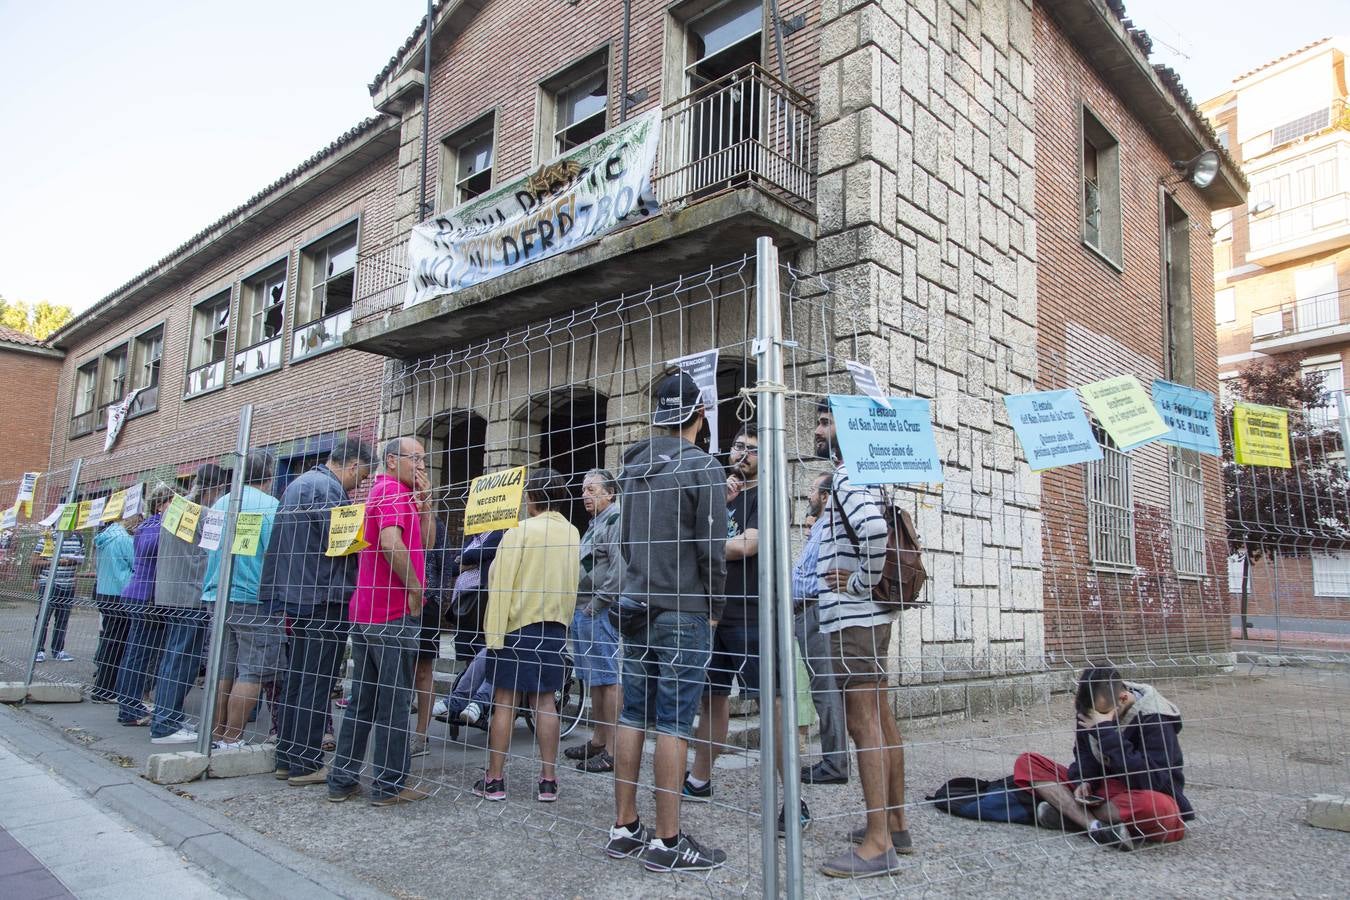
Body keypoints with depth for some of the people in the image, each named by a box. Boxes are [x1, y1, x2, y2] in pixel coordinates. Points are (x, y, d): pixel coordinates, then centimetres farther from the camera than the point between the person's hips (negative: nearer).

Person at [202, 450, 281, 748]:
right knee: (252, 672, -2)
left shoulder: (219, 504, 11)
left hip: (218, 598, 7)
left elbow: (208, 549, 21)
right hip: (254, 599, -7)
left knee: (222, 670, 13)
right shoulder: (270, 506, -11)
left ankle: (216, 736, 19)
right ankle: (232, 740, -1)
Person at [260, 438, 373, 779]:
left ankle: (287, 758, 21)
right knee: (316, 684, -3)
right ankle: (306, 764, 3)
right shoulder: (329, 489, -14)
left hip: (297, 596, 10)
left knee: (296, 678, 14)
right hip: (325, 598, -9)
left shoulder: (297, 484, 17)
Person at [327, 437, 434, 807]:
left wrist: (424, 500, 7)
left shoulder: (383, 491, 22)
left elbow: (425, 538, 18)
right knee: (393, 700, -2)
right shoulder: (393, 492, -10)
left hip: (366, 610, 10)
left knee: (364, 699, 14)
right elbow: (391, 543, -27)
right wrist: (415, 587, -16)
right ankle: (390, 785, 6)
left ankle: (342, 779, 19)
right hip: (394, 611, -10)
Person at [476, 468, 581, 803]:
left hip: (517, 626, -5)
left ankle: (494, 780, 10)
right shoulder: (572, 534, 3)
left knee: (505, 701, 3)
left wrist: (493, 634, -12)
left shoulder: (521, 531, -12)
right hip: (555, 627, 5)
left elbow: (502, 586, -14)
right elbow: (571, 586, 10)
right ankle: (548, 781, 11)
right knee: (545, 702, 9)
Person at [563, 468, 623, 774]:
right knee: (594, 679, 16)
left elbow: (619, 569, -21)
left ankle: (612, 750, -1)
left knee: (608, 679, -5)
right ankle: (598, 739, 27)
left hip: (600, 613, -10)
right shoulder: (594, 524, 20)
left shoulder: (616, 521, -11)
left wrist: (597, 603, -17)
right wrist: (579, 605, 16)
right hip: (583, 611, 10)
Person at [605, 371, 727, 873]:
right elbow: (712, 549, -11)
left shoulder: (633, 466, 10)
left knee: (634, 717, 11)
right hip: (684, 611, -6)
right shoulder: (703, 468, -10)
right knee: (674, 724, -1)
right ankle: (666, 841, 5)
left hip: (637, 606, 7)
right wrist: (715, 607, 0)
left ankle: (625, 829, 19)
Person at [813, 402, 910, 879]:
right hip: (868, 615, 10)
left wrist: (862, 581, -18)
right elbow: (874, 527, 26)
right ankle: (895, 824, 23)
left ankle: (878, 844, -2)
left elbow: (874, 527, -31)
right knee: (880, 721, 13)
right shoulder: (851, 478, 18)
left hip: (854, 617, -10)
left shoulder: (847, 476, -12)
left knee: (864, 724, -7)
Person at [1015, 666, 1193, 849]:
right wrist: (1082, 782, -12)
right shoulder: (1090, 710, -2)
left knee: (1156, 807, -44)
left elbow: (1151, 781, -28)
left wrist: (1105, 732, -31)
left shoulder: (1155, 719, -18)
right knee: (1025, 763, -12)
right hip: (1101, 790, 6)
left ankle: (1072, 813, -23)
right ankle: (1095, 825, -30)